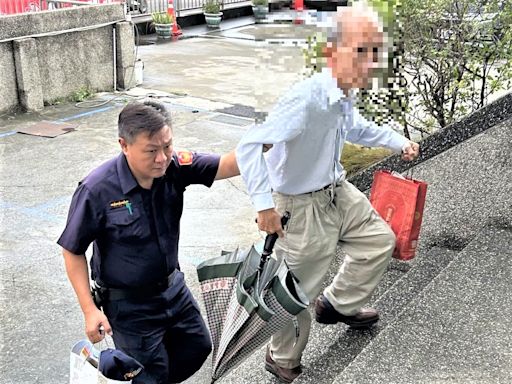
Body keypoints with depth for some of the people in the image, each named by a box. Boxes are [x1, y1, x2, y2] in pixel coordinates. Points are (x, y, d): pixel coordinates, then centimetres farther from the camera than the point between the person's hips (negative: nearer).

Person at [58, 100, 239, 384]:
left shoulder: (175, 167, -15)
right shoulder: (96, 190, -26)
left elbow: (226, 166, -25)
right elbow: (73, 251, -15)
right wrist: (89, 310, -18)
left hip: (173, 287, 5)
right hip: (128, 304, -5)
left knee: (198, 348, 21)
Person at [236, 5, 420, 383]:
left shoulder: (346, 93, -5)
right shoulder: (306, 98, -34)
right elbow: (250, 145, -37)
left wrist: (398, 141, 18)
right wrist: (264, 204, -39)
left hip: (339, 192, 9)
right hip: (303, 206, -9)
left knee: (380, 240, 25)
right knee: (300, 290, 7)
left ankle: (337, 305, 45)